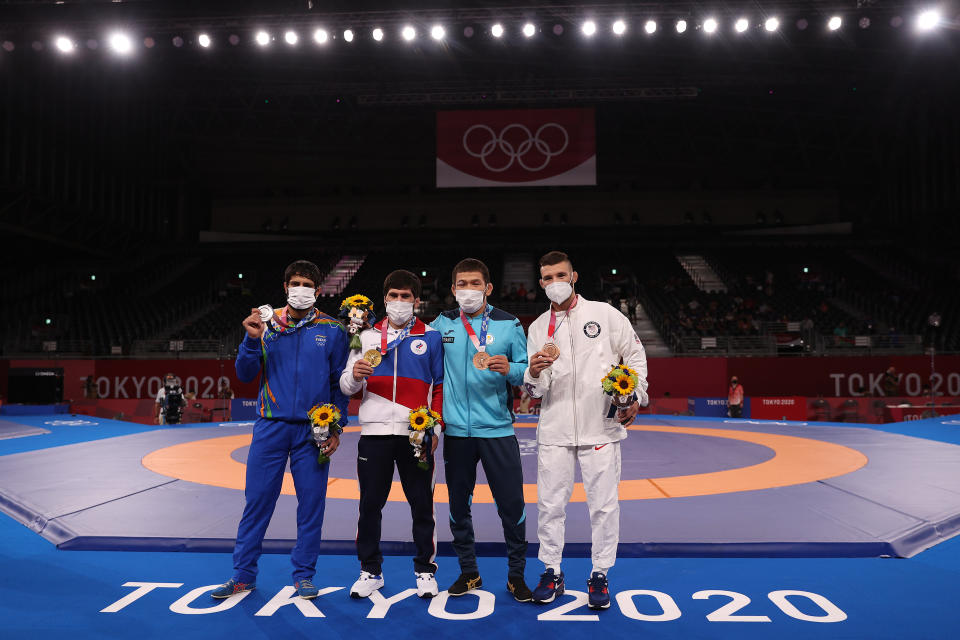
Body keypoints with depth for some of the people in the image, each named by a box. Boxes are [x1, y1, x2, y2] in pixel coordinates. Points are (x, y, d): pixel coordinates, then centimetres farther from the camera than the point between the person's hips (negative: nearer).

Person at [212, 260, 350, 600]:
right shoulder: (267, 324, 5)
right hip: (271, 426, 1)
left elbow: (340, 383, 6)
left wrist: (336, 428, -1)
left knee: (311, 502, 5)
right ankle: (243, 574, 19)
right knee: (257, 499, 4)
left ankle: (304, 575, 19)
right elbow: (245, 375, 3)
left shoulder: (332, 330, 3)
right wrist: (252, 340, -14)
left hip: (313, 430, 0)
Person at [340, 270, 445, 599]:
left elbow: (440, 386, 3)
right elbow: (346, 387, 10)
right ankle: (370, 571, 23)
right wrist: (354, 375, -13)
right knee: (370, 504, 8)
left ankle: (425, 570, 20)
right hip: (374, 433, 2)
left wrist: (435, 427, -6)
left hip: (417, 435, -2)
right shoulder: (368, 337, 11)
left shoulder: (431, 337, 5)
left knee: (422, 504, 5)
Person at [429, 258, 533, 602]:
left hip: (498, 430, -2)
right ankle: (468, 573, 30)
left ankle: (516, 575, 21)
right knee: (458, 506, 12)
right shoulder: (442, 324, 5)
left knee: (512, 506, 2)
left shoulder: (509, 325, 0)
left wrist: (508, 369, -21)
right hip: (456, 430, 2)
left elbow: (527, 372, -1)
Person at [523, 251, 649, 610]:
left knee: (604, 505, 3)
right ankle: (551, 572, 21)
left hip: (601, 428, -2)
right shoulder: (538, 327, 9)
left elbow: (635, 355, 8)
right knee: (550, 503, 6)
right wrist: (535, 371, -16)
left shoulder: (605, 314, 2)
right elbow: (534, 391, 6)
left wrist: (635, 398, -4)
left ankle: (600, 575, 19)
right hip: (554, 430, 2)